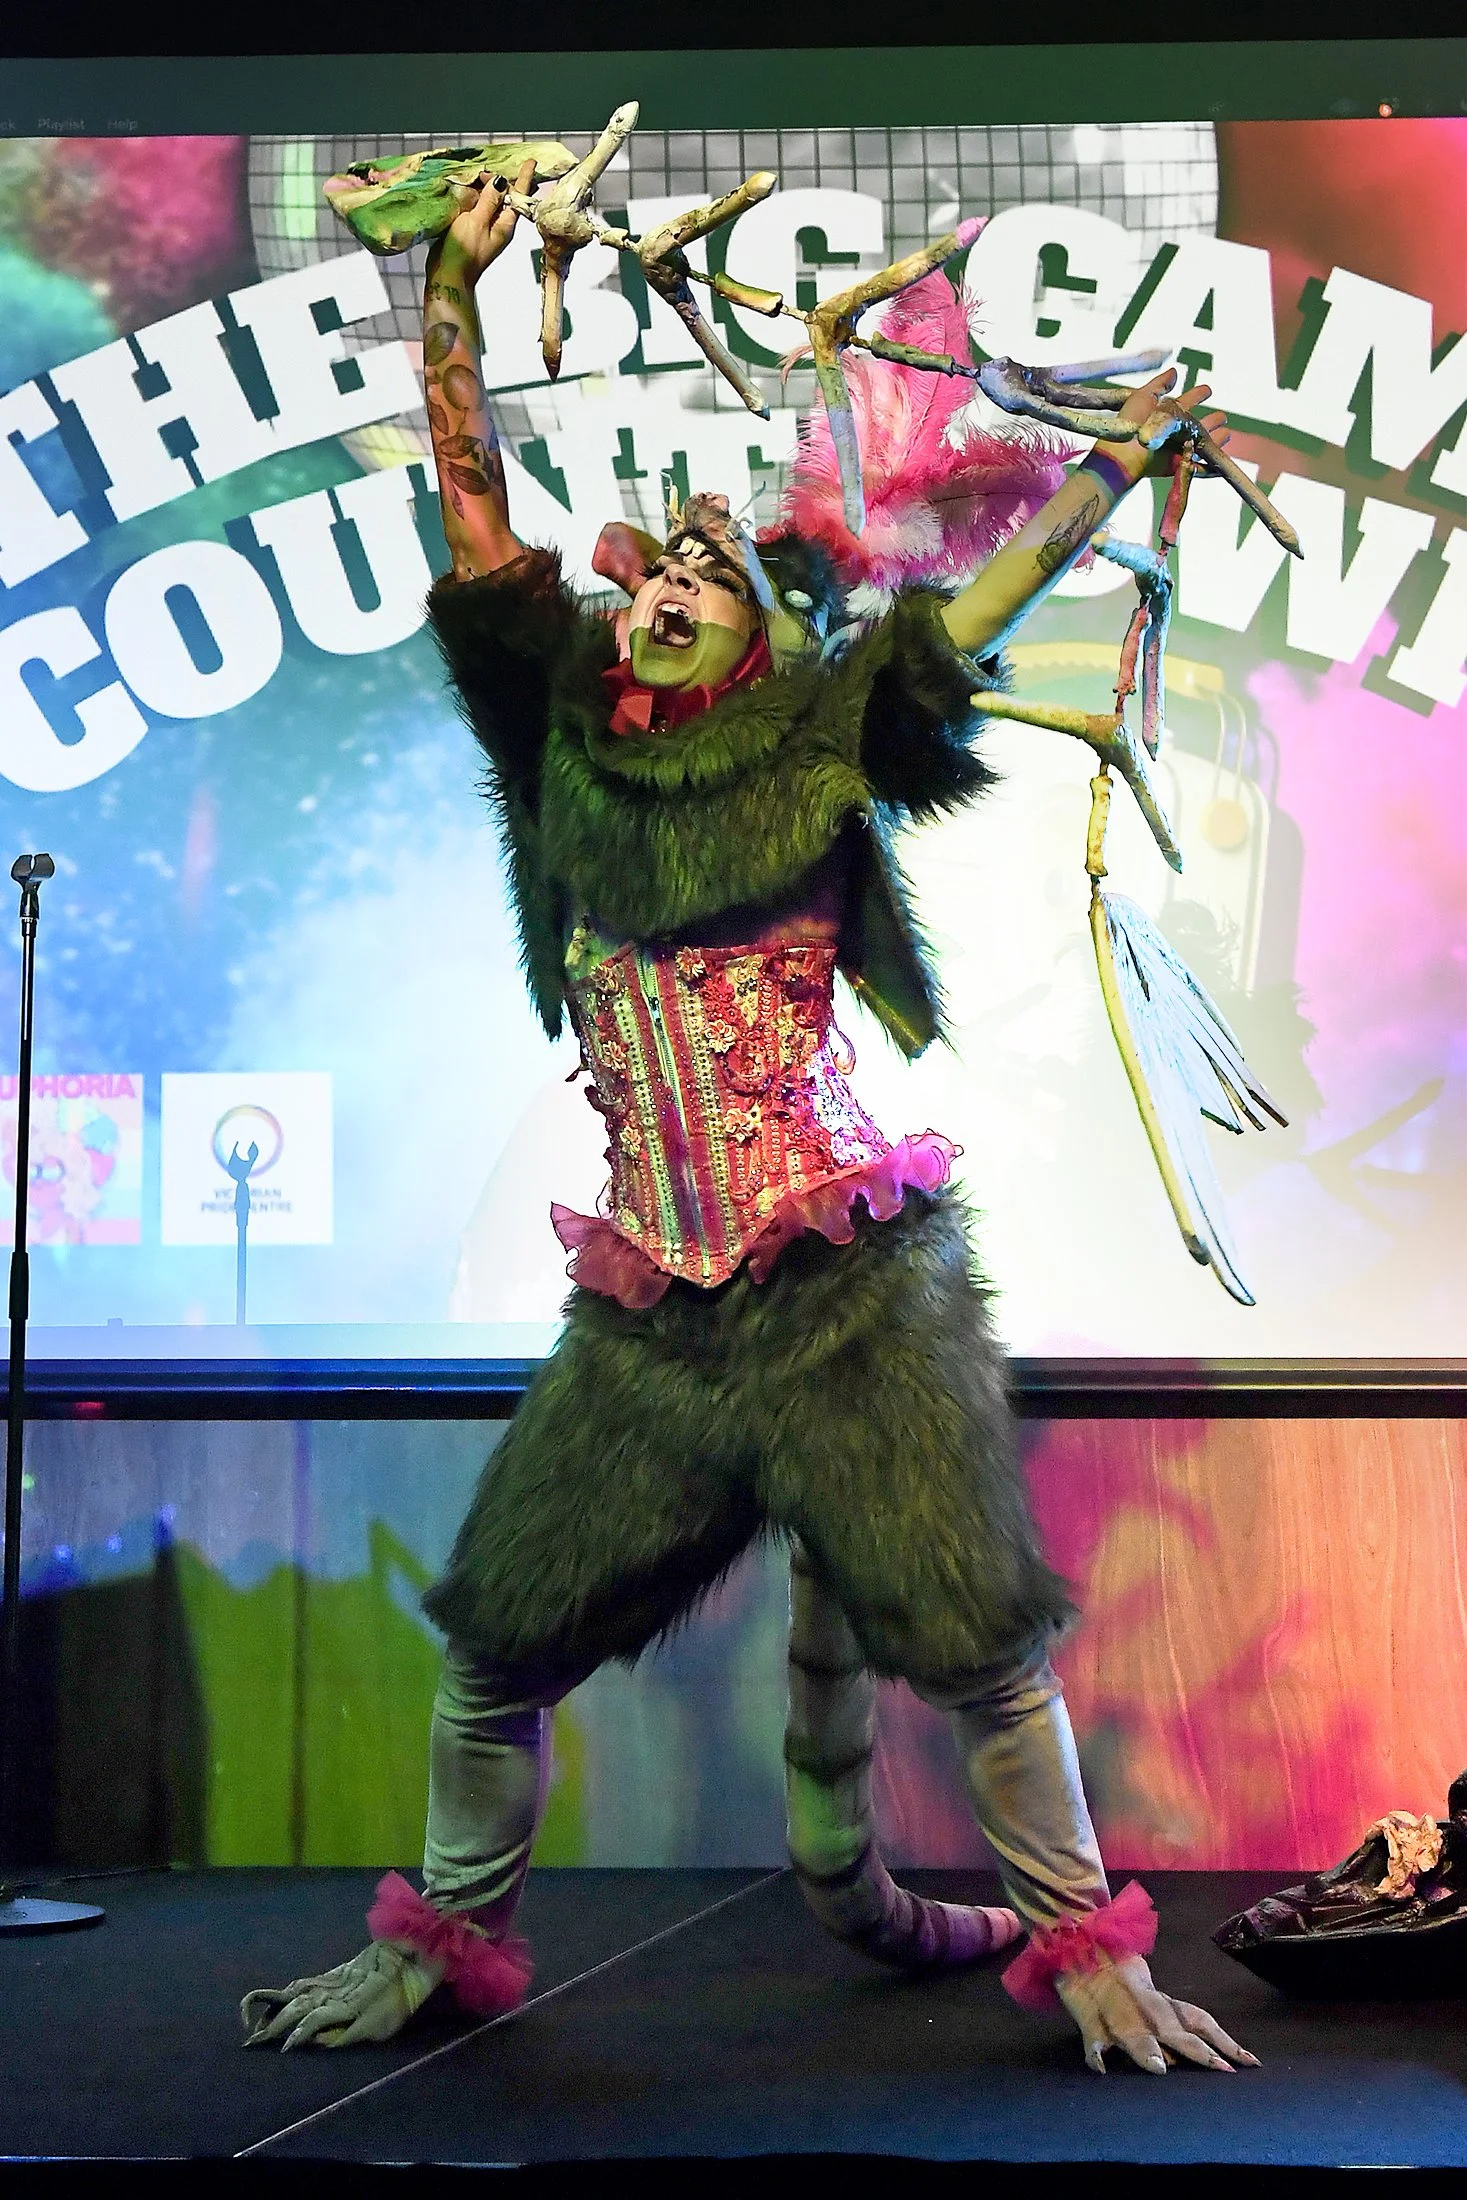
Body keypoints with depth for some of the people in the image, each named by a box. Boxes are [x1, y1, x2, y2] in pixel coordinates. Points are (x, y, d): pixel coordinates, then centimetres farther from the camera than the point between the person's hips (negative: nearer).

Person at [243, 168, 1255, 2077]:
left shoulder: (818, 745, 1)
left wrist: (1138, 446, -1)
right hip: (650, 1307, 3)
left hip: (851, 1286, -3)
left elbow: (1013, 579, 2)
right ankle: (441, 1944, 25)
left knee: (974, 1632, -1)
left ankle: (1084, 1947, 18)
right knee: (503, 1634, 6)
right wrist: (453, 289, 2)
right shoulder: (572, 736, 7)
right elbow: (476, 510, 6)